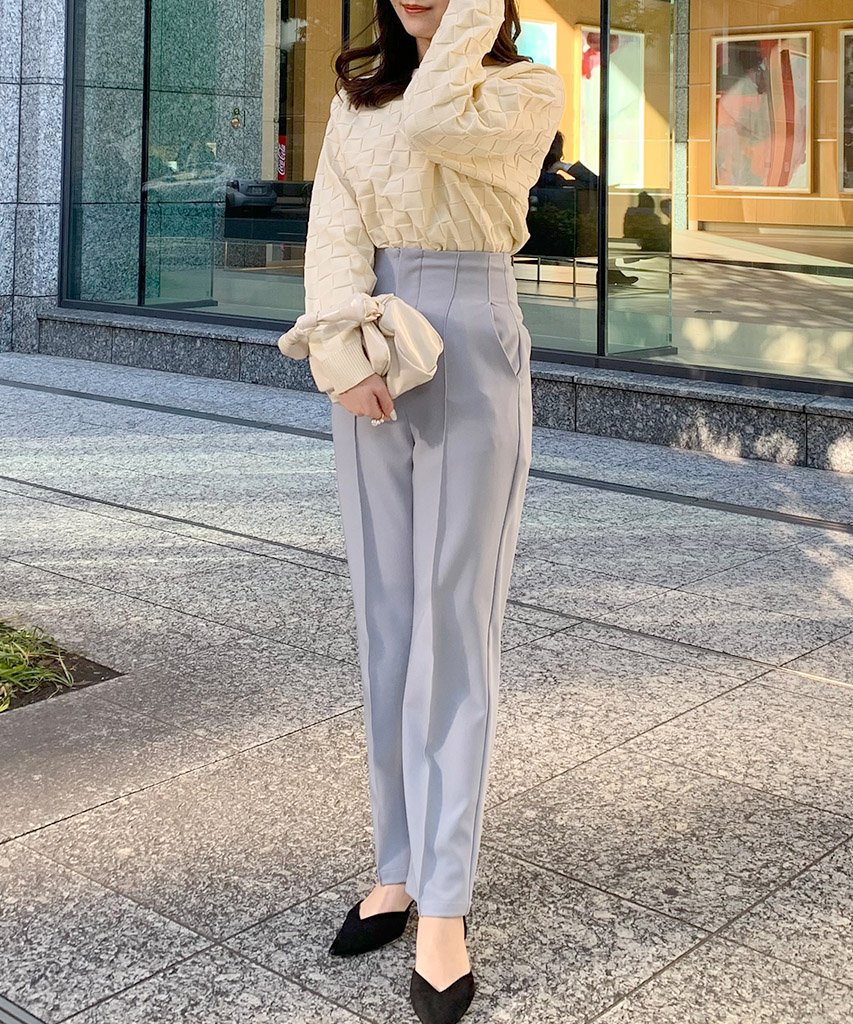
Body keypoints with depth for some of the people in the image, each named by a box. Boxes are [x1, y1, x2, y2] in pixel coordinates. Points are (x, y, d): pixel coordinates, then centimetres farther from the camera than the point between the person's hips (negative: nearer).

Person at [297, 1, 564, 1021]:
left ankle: (442, 909, -2)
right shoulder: (357, 98, 13)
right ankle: (400, 867, 17)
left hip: (471, 352, -5)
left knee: (452, 623, -6)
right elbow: (332, 234, 0)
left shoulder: (527, 90, 0)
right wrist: (348, 354, -15)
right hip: (372, 354, 5)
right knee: (385, 619, 6)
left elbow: (437, 122, -21)